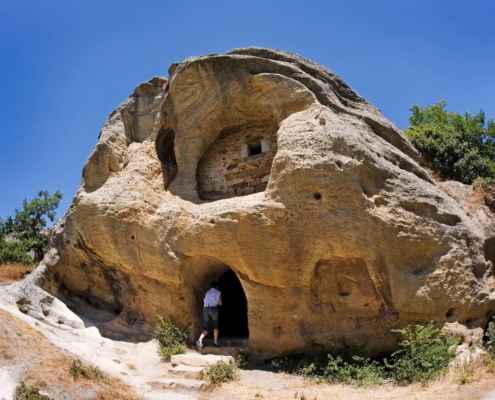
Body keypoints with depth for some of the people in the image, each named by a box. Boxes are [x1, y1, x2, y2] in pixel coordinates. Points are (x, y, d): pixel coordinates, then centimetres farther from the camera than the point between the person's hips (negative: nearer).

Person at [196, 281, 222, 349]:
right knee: (215, 326, 14)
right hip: (213, 308, -4)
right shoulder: (218, 292, 12)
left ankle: (200, 339, -19)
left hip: (205, 309, 4)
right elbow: (220, 303, 8)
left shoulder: (207, 293, 25)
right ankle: (215, 342, 13)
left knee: (206, 327, 6)